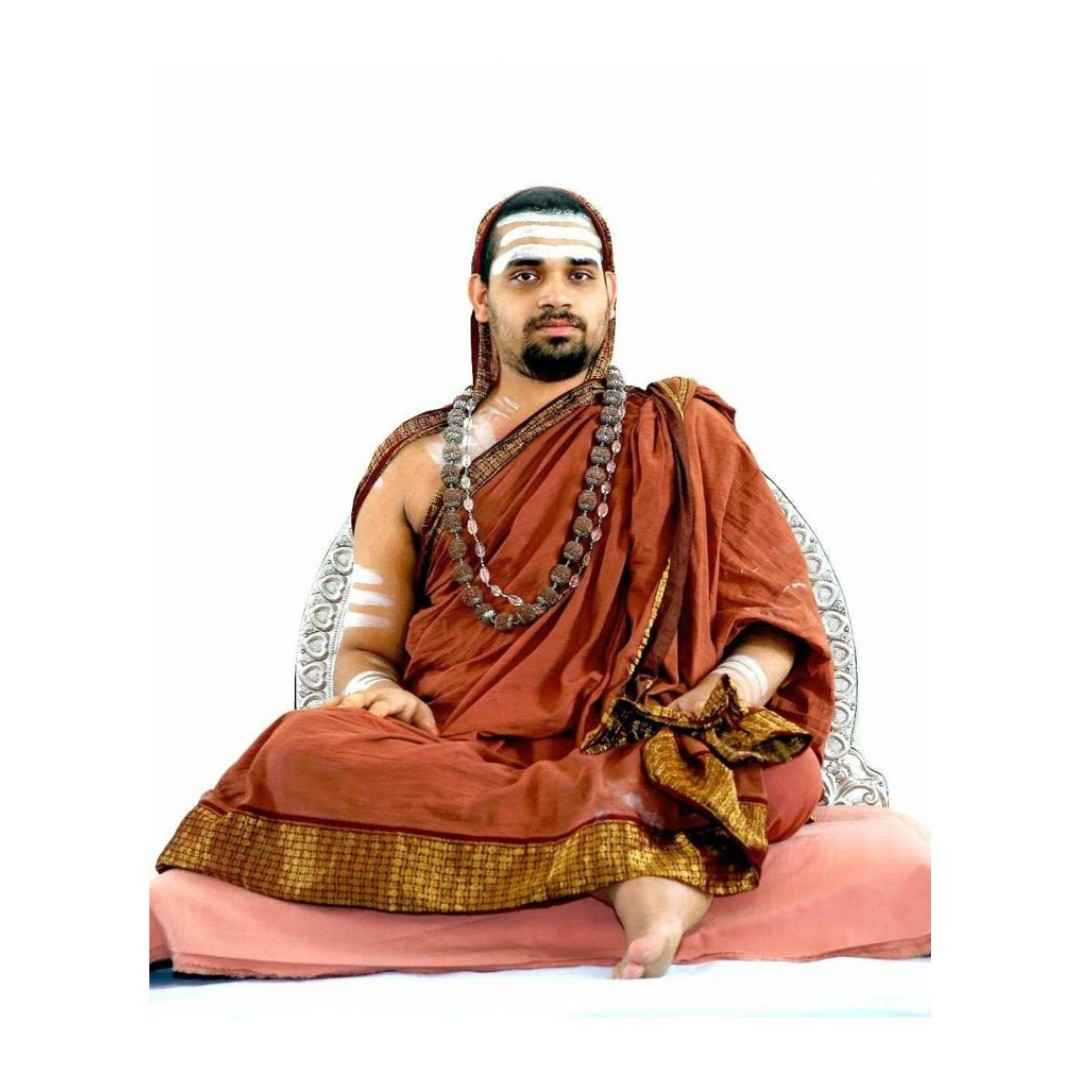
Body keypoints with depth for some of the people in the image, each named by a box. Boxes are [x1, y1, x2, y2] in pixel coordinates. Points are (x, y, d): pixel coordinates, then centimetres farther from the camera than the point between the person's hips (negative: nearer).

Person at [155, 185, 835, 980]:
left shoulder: (687, 438, 14)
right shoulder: (419, 468, 16)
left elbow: (781, 611, 9)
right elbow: (363, 647, 16)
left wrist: (736, 688, -13)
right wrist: (377, 692, -8)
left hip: (644, 755, -2)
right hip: (452, 755, 2)